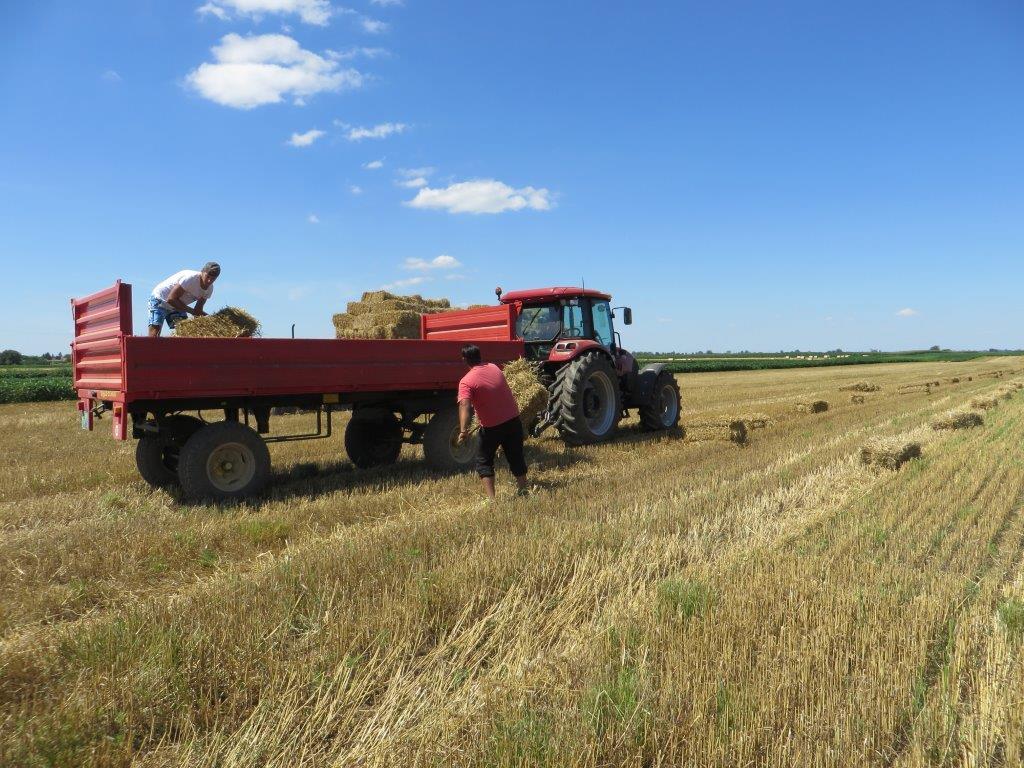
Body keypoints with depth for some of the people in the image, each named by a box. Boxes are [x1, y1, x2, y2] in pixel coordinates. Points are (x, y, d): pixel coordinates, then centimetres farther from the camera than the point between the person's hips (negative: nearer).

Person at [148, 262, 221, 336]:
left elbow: (198, 309, -4)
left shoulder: (209, 289, -10)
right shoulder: (190, 278, -31)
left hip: (178, 306, 6)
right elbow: (171, 299, -28)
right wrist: (193, 311, -27)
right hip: (160, 300, -6)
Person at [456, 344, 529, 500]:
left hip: (492, 427, -5)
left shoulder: (466, 381, -16)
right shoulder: (494, 368, 3)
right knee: (516, 457, 20)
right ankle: (523, 491, 29)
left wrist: (463, 430, -38)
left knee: (484, 461, 10)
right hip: (513, 420, 5)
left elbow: (465, 406, -30)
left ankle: (491, 498, 0)